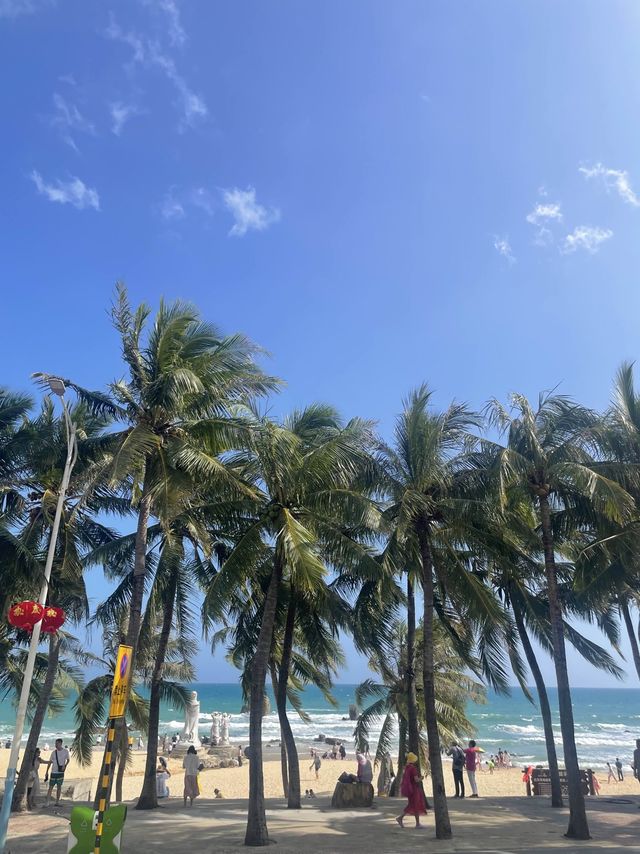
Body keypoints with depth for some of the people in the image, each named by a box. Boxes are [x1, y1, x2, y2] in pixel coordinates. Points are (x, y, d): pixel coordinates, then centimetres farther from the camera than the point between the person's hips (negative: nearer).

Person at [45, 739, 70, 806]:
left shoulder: (65, 751, -4)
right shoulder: (54, 752, -1)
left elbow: (68, 760, 7)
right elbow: (50, 762, 6)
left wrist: (65, 765, -10)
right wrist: (47, 771, 5)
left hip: (61, 772, 0)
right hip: (53, 772, 0)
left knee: (59, 787, 8)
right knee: (50, 787, -3)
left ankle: (57, 802, 17)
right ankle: (47, 803, 1)